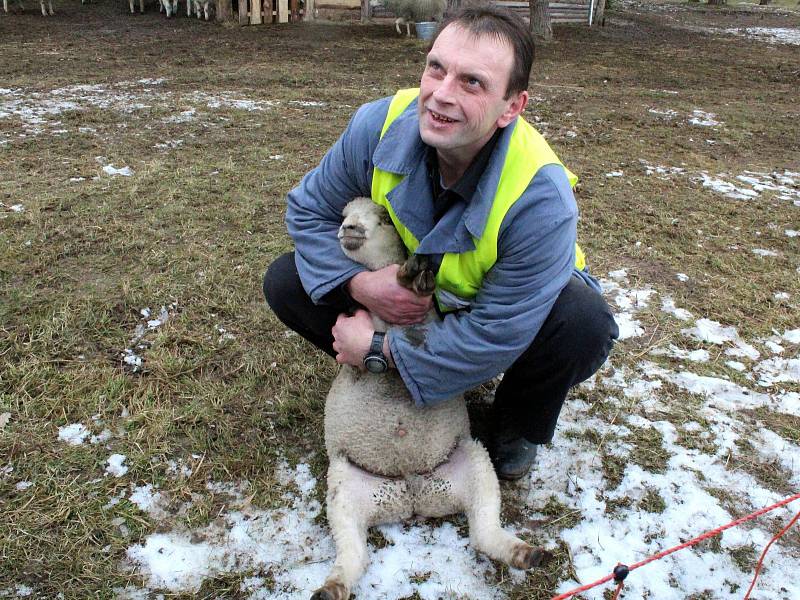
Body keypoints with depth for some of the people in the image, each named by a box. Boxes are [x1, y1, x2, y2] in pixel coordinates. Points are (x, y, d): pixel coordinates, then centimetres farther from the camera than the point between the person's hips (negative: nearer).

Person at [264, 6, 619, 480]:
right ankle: (391, 386, 9)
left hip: (510, 302, -3)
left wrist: (378, 349, -27)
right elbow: (310, 209, -10)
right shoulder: (381, 125, -26)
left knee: (585, 325, -36)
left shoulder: (541, 197, -38)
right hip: (399, 291, 4)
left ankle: (520, 427, 0)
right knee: (286, 283, -12)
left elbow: (495, 334, -33)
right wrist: (356, 283, -29)